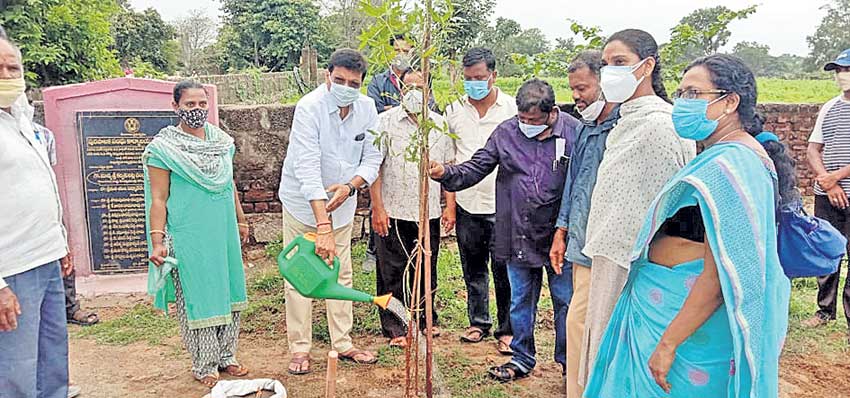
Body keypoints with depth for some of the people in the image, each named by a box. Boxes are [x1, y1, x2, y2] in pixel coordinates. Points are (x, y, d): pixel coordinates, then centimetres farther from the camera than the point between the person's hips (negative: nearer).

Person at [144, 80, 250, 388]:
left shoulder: (221, 140, 8)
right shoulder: (163, 148, -8)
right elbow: (158, 199, -9)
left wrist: (241, 220, 21)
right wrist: (157, 242, -16)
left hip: (224, 232, 5)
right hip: (189, 236, -5)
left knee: (227, 293, 12)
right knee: (197, 298, 3)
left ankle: (226, 356, 27)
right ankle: (204, 366, 18)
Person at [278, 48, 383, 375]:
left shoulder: (367, 108, -7)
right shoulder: (309, 108, -24)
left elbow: (372, 159, -4)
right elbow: (307, 169, -33)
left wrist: (350, 186, -26)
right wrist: (323, 225, -41)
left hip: (342, 204, 5)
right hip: (303, 204, -5)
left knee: (341, 275, 11)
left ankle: (343, 344, 23)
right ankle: (300, 350, 14)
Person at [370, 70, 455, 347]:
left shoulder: (440, 124, 8)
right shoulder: (386, 122, -1)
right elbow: (374, 167, -4)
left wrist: (450, 206, 4)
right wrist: (377, 208, -9)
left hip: (429, 213, 3)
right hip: (393, 212, -3)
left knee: (427, 270, 14)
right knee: (393, 273, 4)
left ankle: (426, 319, 32)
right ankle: (395, 328, 16)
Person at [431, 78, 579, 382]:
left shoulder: (574, 132, -7)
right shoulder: (506, 132, -1)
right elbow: (476, 168, 2)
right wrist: (446, 174, -17)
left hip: (560, 236, -2)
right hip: (518, 236, 2)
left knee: (566, 301, 11)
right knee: (520, 301, 16)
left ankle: (569, 361, 31)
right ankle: (522, 359, 35)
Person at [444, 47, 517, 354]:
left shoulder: (512, 108, -2)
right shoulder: (454, 110, 7)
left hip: (501, 204, -3)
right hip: (466, 202, 4)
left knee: (503, 269, 1)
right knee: (473, 268, 14)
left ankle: (507, 329, 15)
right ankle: (478, 322, 29)